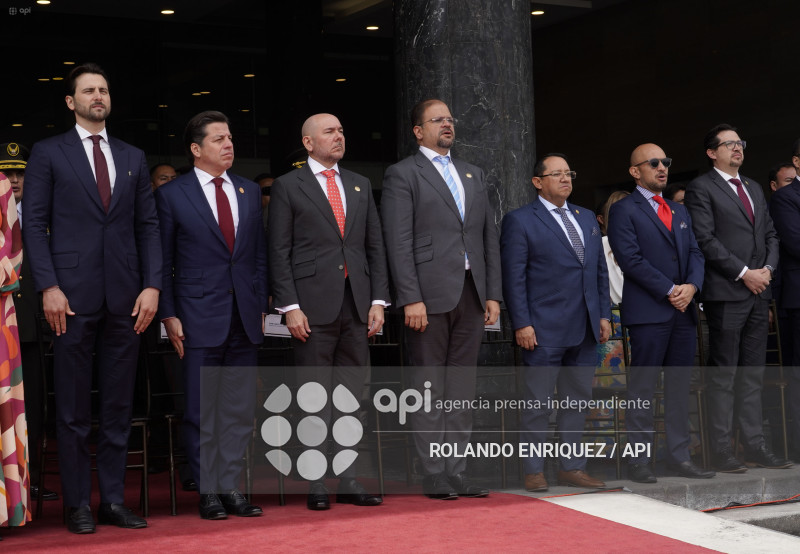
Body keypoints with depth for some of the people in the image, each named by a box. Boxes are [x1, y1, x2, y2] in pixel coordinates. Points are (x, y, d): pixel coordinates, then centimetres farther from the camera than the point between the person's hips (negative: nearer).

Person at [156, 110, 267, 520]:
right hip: (200, 317, -4)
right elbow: (162, 261, -1)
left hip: (245, 317, 4)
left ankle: (230, 486, 15)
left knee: (240, 409, 6)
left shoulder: (249, 192, 12)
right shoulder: (171, 195, 0)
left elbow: (259, 255, 14)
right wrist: (168, 315, -7)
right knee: (201, 410, 1)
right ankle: (208, 491, 10)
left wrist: (261, 306, 8)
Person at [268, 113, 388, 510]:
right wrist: (290, 306, -11)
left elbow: (375, 247, 15)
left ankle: (349, 481, 13)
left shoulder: (360, 186, 17)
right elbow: (279, 252, -2)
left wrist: (378, 300, 5)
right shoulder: (287, 187, 3)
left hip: (356, 305, 5)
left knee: (351, 395, 7)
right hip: (314, 306, -4)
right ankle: (316, 484, 5)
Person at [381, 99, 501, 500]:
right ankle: (435, 477, 3)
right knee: (429, 390, -2)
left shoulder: (473, 175, 20)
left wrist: (493, 294, 8)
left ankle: (457, 473, 13)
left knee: (462, 389, 8)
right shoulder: (402, 175, 0)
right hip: (430, 295, -6)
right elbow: (398, 242, -8)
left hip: (471, 294, 6)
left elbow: (489, 237, 17)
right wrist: (411, 299, -16)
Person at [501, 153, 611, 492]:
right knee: (537, 403, -1)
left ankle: (572, 467, 18)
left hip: (585, 330, 6)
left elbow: (600, 270, 19)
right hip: (544, 331, -6)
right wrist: (521, 324, -13)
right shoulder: (520, 221, -2)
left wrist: (604, 315, 11)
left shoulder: (587, 218, 17)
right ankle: (533, 471, 6)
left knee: (578, 401, 10)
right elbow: (513, 277, -7)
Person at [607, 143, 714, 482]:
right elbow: (630, 259, -11)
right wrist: (669, 291, -13)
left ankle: (679, 457, 13)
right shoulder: (624, 210, -1)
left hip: (684, 310, 7)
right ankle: (638, 461, -1)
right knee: (642, 388, -4)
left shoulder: (680, 211, 21)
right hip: (648, 311, -7)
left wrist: (691, 286, -6)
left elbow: (695, 253, 15)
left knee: (680, 386, 7)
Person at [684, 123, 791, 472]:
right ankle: (721, 451, 1)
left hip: (758, 292, 7)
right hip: (726, 293, -7)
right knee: (723, 375, -4)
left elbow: (770, 234, 19)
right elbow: (706, 240, -12)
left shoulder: (754, 188, 20)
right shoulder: (701, 189, -3)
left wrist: (767, 268, 1)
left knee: (753, 374, 9)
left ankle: (755, 446, 14)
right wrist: (744, 273, -14)